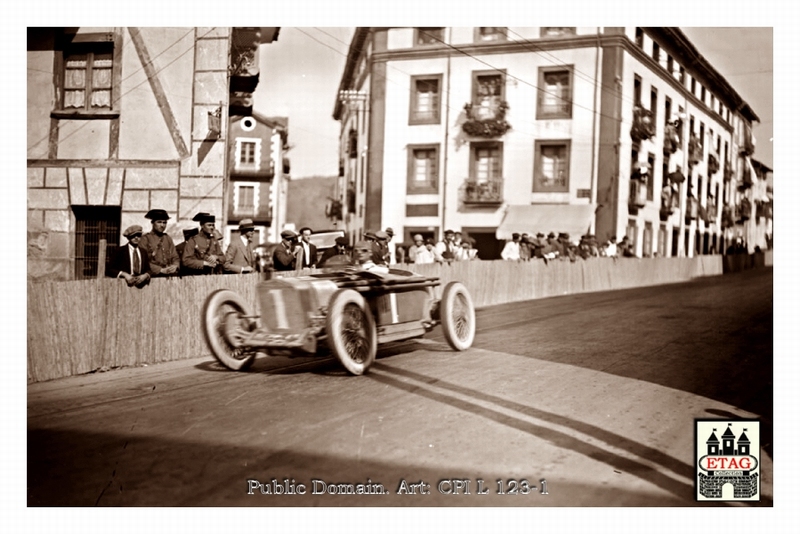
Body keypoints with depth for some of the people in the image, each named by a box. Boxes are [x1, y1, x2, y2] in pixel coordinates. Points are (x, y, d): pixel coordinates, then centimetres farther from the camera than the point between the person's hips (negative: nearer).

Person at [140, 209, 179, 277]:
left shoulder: (168, 238, 16)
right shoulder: (145, 239, 2)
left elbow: (175, 258, 17)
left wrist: (175, 266, -4)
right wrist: (161, 270, -12)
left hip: (171, 275, 4)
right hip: (154, 276, -4)